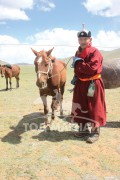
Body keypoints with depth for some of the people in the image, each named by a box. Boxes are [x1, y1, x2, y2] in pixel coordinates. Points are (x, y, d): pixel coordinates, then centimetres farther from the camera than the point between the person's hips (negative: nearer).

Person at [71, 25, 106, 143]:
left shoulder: (95, 52, -13)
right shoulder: (78, 53, 12)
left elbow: (91, 68, -27)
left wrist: (78, 63, -18)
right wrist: (75, 77, 6)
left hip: (93, 85, -8)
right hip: (81, 84, 8)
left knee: (94, 109, 2)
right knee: (80, 108, 14)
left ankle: (95, 132, 17)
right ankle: (83, 129, 30)